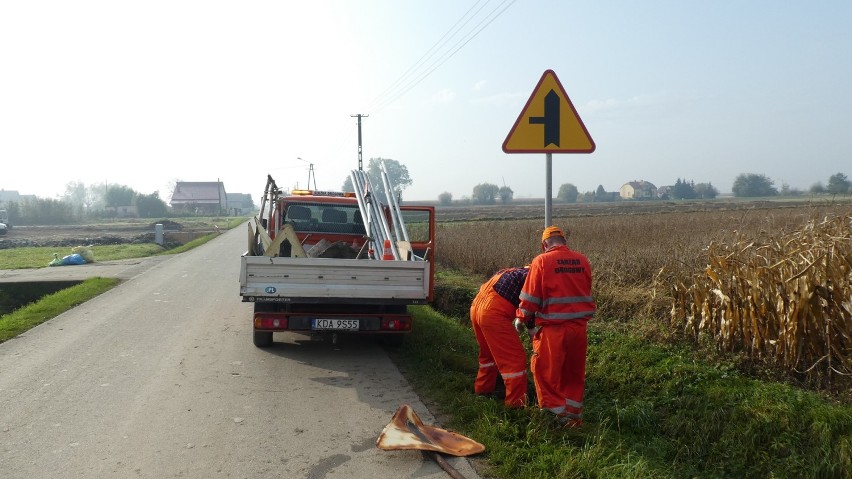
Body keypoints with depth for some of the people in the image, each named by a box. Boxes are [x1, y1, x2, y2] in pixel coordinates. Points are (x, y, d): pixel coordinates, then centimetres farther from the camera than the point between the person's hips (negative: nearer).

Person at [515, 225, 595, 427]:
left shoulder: (541, 261, -9)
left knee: (546, 372, 10)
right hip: (579, 326, 5)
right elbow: (586, 293, 13)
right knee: (574, 373, 18)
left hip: (552, 328, -5)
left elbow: (530, 296, -7)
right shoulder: (583, 261, 3)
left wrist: (522, 318, 8)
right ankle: (574, 415, 27)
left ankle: (555, 413, 12)